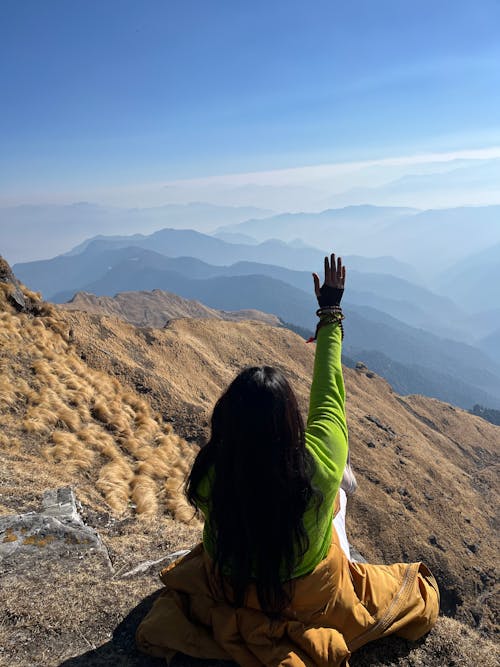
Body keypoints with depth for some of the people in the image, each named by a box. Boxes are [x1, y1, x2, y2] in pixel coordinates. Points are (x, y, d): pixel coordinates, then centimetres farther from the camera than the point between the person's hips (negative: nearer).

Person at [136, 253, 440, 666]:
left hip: (230, 591, 1)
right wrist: (330, 309, -9)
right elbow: (329, 391, -20)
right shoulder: (320, 467, -35)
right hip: (311, 596, -1)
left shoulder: (211, 476, -31)